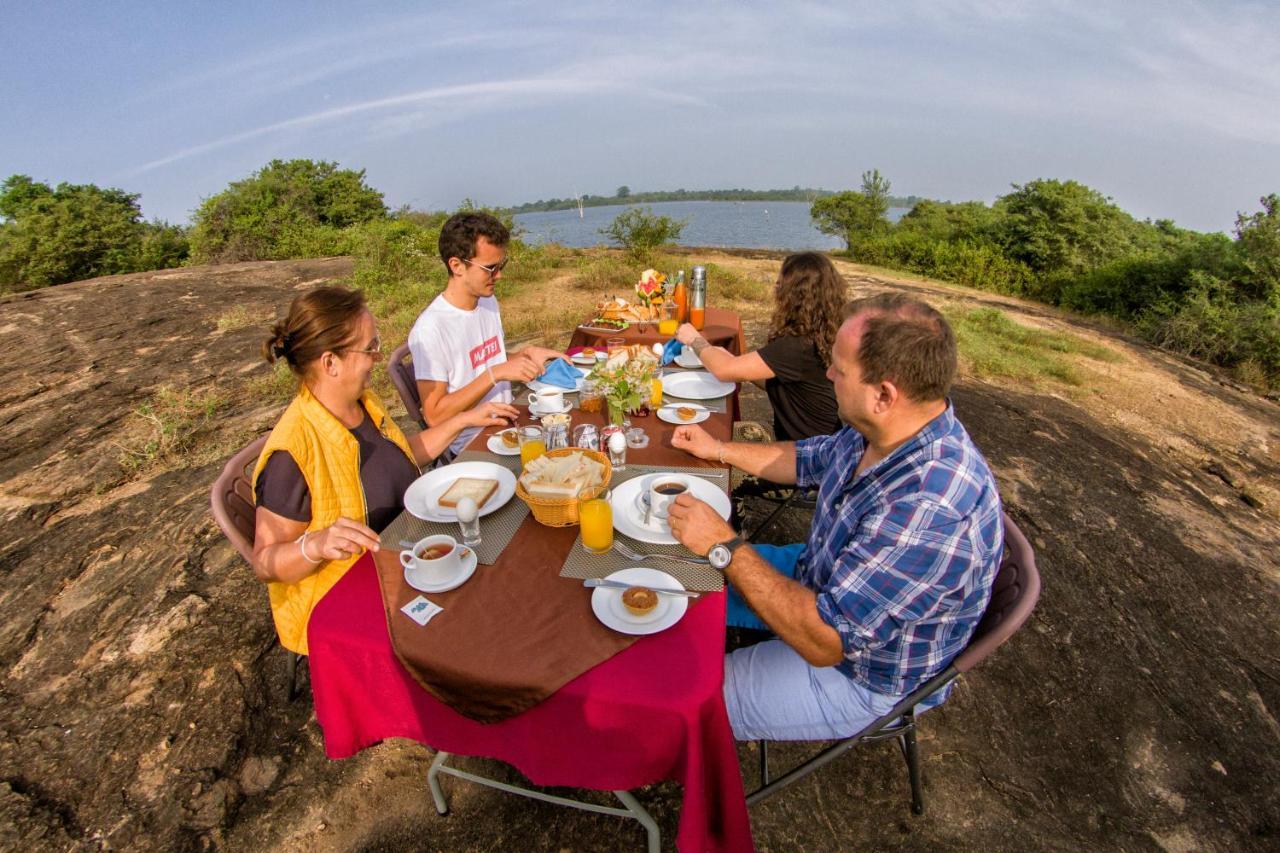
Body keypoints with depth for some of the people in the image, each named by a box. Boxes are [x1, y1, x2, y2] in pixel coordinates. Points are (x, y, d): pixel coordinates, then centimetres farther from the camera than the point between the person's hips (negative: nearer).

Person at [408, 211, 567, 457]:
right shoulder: (431, 329, -19)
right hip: (469, 449, -7)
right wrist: (496, 374, -26)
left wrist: (527, 354, 1)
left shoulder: (489, 302, 7)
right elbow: (434, 415, -21)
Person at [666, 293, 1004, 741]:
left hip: (863, 674, -8)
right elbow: (807, 459, 10)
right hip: (824, 577, 8)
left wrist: (724, 545, -31)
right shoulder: (879, 431, -12)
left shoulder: (930, 511, -41)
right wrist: (719, 449, 8)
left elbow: (824, 641, -36)